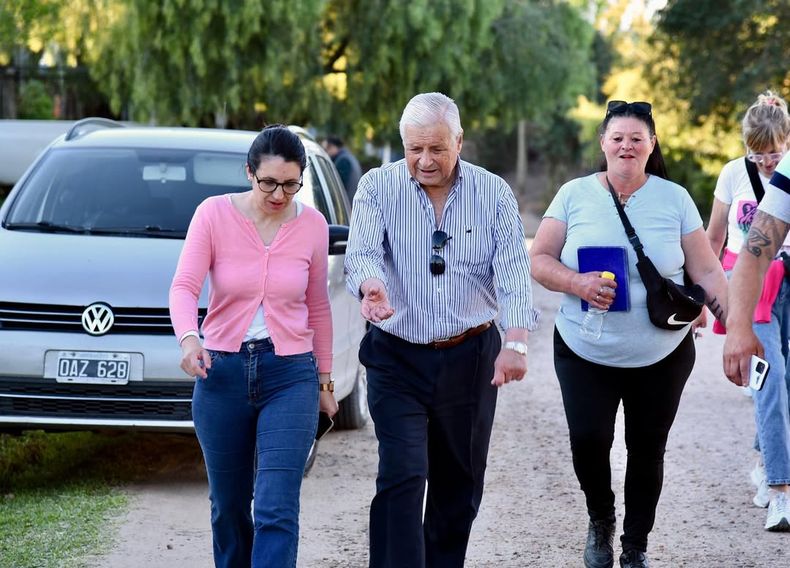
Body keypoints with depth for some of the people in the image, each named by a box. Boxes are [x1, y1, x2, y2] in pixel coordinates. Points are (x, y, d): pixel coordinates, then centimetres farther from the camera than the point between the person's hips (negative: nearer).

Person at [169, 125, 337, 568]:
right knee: (229, 507, 12)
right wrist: (189, 338, -32)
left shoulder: (312, 225, 1)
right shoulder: (214, 214, -5)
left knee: (276, 510, -12)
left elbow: (318, 307, 11)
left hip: (290, 376, 0)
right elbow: (184, 286, -12)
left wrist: (325, 379, 15)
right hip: (221, 372, 0)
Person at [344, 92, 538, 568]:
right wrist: (371, 286, -41)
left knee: (460, 484, 11)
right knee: (402, 477, -12)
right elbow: (362, 252, -15)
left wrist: (516, 341, -28)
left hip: (471, 357, 2)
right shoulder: (378, 187, -2)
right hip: (397, 357, -2)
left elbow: (513, 270, -12)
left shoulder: (494, 194, -1)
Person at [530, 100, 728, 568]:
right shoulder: (575, 195, 1)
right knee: (588, 440, -14)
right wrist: (576, 283, -19)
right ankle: (600, 521, 17)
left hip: (662, 356, 1)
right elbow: (539, 260, 0)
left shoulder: (674, 199, 2)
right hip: (586, 353, -1)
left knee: (647, 449, 7)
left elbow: (707, 271, 2)